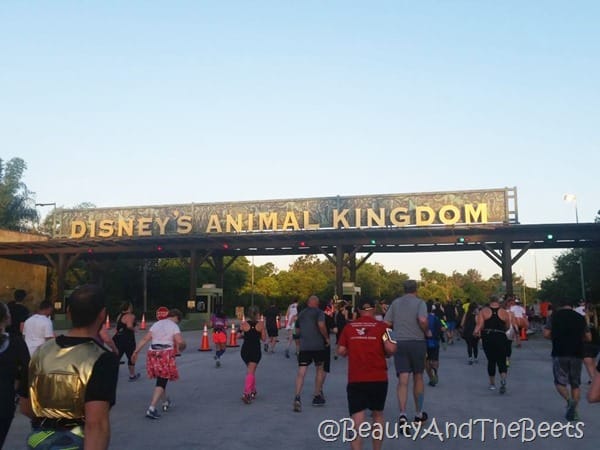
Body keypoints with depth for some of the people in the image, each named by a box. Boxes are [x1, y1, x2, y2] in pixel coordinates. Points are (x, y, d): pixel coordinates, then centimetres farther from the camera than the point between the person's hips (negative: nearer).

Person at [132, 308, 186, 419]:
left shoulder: (156, 324, 14)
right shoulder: (174, 326, -2)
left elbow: (145, 339, 7)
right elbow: (180, 341, -17)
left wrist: (136, 352, 7)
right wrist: (181, 348, 5)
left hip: (153, 354, 6)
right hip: (166, 354, -6)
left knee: (161, 380, 22)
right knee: (161, 382, -2)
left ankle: (165, 402, 38)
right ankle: (151, 408, -13)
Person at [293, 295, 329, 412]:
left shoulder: (301, 313, 16)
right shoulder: (319, 312, -1)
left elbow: (297, 331, 23)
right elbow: (321, 325, -19)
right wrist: (327, 338, -7)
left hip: (304, 346, 3)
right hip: (318, 345, -3)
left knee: (301, 371, -2)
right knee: (319, 369, 15)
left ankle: (297, 396, -20)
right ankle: (317, 396, 20)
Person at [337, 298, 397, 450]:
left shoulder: (349, 327, 1)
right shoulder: (381, 326, -3)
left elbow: (341, 351, 1)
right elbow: (391, 348, -13)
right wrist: (385, 354, 9)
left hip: (355, 379, 0)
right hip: (378, 378, 0)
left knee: (357, 418, -1)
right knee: (378, 414, 21)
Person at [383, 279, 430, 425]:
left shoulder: (395, 303, 8)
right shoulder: (420, 302, -4)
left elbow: (386, 323, 4)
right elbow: (423, 320, -22)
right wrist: (427, 332, -4)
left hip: (399, 343, 2)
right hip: (417, 342, -2)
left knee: (403, 380, -2)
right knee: (418, 377, 15)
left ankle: (402, 414, -19)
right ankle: (418, 413, 27)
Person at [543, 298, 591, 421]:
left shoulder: (555, 316, 1)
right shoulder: (580, 317, 8)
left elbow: (546, 334, -5)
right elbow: (588, 337, 9)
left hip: (560, 353, -3)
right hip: (577, 354, 3)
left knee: (560, 381, 7)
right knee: (575, 384, 13)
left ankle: (569, 400, -19)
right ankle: (573, 411, 8)